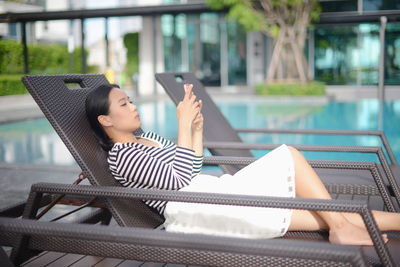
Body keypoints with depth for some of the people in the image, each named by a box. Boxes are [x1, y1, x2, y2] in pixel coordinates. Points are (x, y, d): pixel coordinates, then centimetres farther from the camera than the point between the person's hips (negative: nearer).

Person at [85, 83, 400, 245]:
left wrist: (197, 128, 13)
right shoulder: (121, 156, -7)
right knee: (289, 156, -10)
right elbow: (178, 180, -17)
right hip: (193, 210, -9)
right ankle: (342, 227, -4)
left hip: (212, 194, 9)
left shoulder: (147, 138, 22)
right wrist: (184, 125, -15)